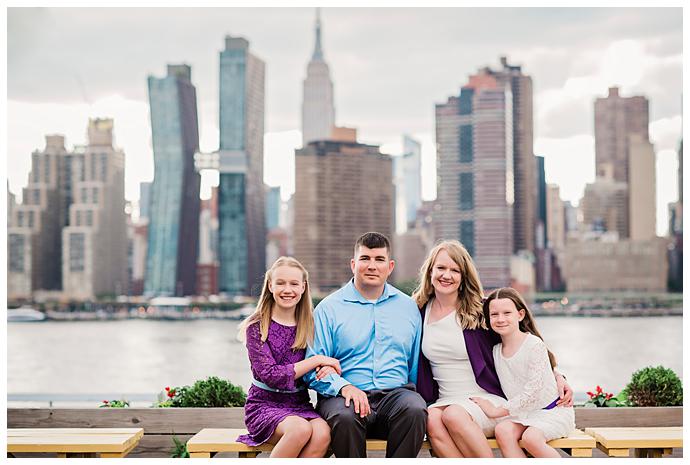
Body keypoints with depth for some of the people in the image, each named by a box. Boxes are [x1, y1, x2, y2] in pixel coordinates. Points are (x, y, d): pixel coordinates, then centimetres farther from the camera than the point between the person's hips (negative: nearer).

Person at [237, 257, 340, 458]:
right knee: (300, 429, -35)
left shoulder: (308, 326, 10)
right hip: (264, 405, -4)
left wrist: (328, 368, -12)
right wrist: (316, 360, -13)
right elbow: (271, 376, -13)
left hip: (299, 405, 4)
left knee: (322, 433, -30)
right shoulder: (257, 326, -2)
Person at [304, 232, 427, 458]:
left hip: (396, 392, 2)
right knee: (344, 416, -36)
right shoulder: (329, 308, 8)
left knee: (414, 409, -32)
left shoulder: (408, 307, 18)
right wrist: (344, 386, -17)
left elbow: (416, 365, 22)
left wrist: (414, 393, 6)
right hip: (346, 394, -2)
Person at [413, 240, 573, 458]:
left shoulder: (479, 310, -1)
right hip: (443, 401, 3)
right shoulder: (419, 311, 8)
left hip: (488, 399, -3)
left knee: (454, 415, -35)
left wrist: (557, 377, -2)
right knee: (431, 420, -32)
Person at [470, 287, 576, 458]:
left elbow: (534, 388, -19)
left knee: (531, 437, -31)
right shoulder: (496, 350, 5)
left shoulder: (534, 345, -15)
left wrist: (497, 411, -17)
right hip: (522, 413, 6)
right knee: (502, 430, -23)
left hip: (552, 410, -5)